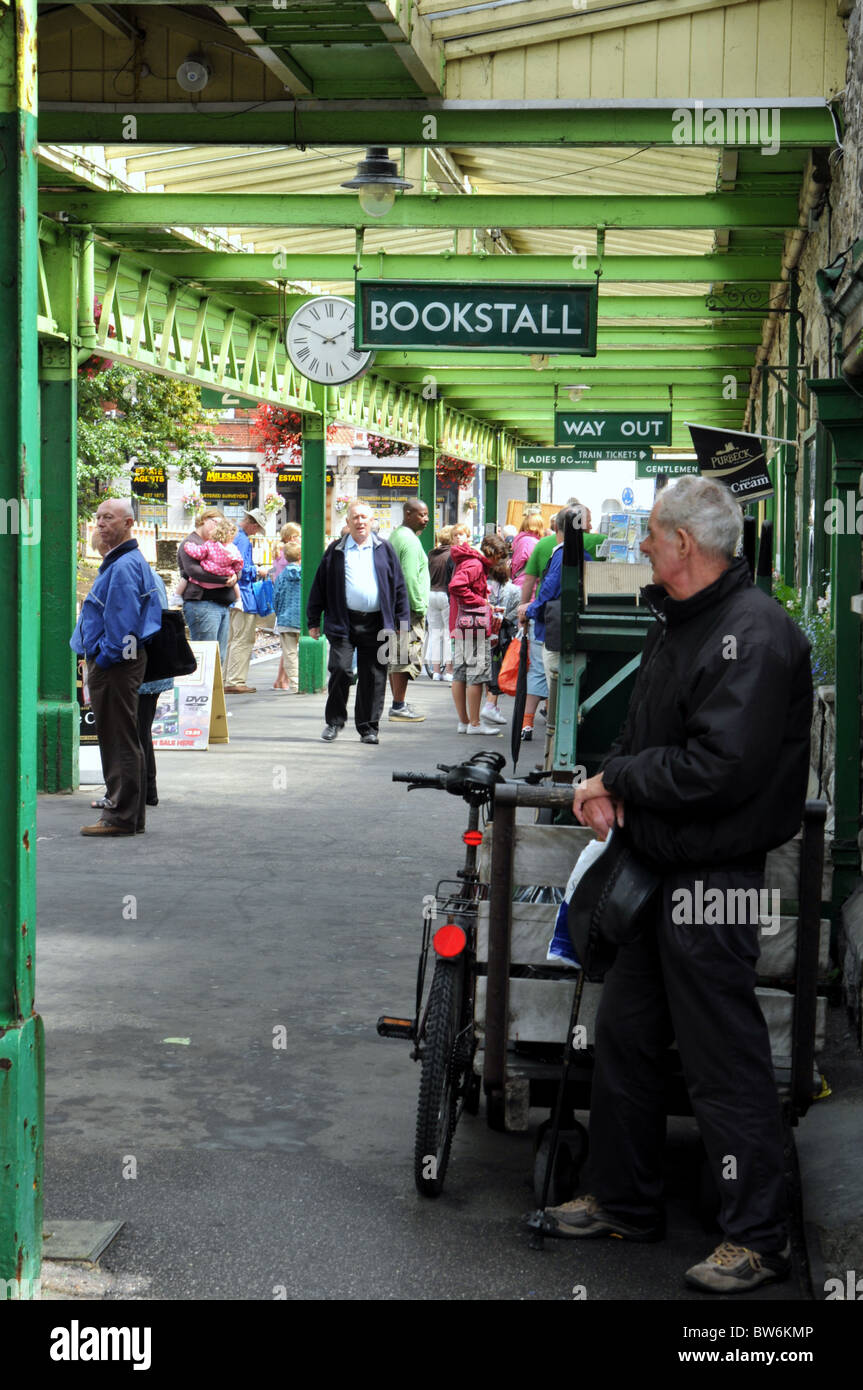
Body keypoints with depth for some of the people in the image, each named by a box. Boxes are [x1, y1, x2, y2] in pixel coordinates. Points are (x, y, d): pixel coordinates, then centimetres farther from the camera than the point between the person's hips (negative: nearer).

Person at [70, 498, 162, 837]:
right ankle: (130, 816, 20)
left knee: (119, 741, -6)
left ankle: (121, 817, -2)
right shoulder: (118, 562, 18)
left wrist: (104, 658, -16)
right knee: (122, 740, 14)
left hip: (115, 665, -11)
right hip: (113, 661, 11)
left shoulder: (124, 566, -17)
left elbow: (121, 620, -22)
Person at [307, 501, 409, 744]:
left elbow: (399, 586, 10)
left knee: (373, 677, 2)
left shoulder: (384, 549, 10)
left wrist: (401, 621, 5)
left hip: (375, 623, 1)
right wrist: (313, 621, 7)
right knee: (340, 670, -9)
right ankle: (334, 721, 8)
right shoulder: (336, 551, 8)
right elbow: (319, 585, 10)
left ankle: (368, 727, 12)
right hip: (343, 622, -1)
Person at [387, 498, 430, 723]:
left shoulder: (394, 537, 16)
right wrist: (419, 606, -16)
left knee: (396, 658, 13)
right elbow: (410, 578, -21)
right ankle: (398, 707, -7)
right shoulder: (410, 540, -14)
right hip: (408, 608, -10)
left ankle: (398, 704, 19)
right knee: (406, 656, -8)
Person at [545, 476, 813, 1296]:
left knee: (724, 1060, -2)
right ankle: (625, 1204, 31)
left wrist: (617, 780, -14)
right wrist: (612, 783, -2)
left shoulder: (753, 636, -20)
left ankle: (757, 1237, 10)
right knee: (624, 1035, 17)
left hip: (712, 883, -10)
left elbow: (720, 769, -27)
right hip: (655, 870, 10)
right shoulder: (677, 622, 12)